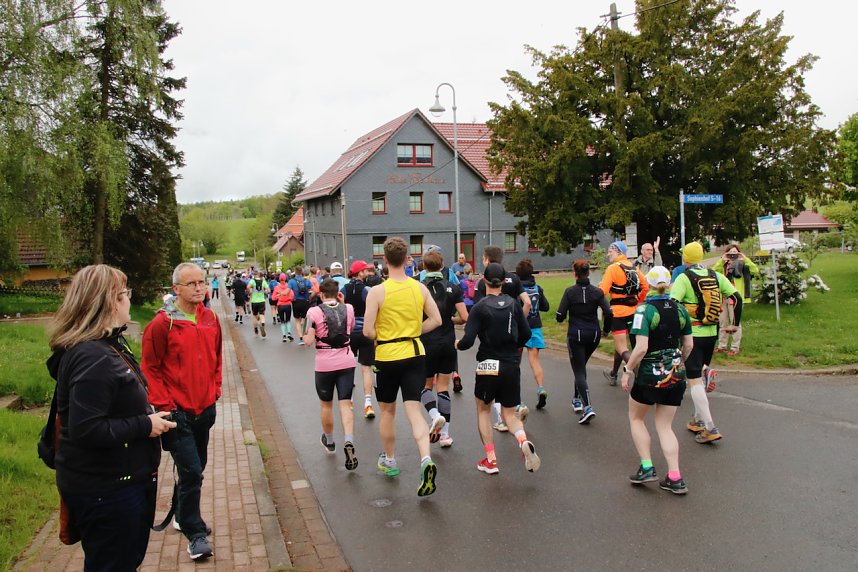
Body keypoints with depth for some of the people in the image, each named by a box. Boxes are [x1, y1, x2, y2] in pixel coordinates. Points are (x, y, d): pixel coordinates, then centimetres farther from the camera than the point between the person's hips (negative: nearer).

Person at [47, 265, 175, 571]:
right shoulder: (92, 358, -25)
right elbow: (86, 430, -30)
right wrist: (145, 425, -22)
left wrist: (149, 414, 5)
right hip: (106, 491, -10)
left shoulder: (110, 345, 9)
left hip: (126, 480, 10)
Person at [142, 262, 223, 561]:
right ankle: (194, 533, 7)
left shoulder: (210, 318, 4)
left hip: (205, 409, 6)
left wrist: (215, 389, 10)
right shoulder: (162, 323, -14)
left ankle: (183, 516, 40)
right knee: (191, 471, -7)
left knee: (196, 467, 19)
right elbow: (150, 368, -10)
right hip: (177, 412, -6)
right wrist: (165, 405, -12)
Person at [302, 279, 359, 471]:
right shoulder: (348, 309, 0)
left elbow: (308, 341, -12)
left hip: (325, 364, -2)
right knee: (345, 405, 2)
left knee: (326, 405, 17)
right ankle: (349, 442, -19)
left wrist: (306, 334, 9)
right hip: (346, 361, 2)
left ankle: (329, 441, 35)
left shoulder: (314, 312, -9)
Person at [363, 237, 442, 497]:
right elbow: (436, 320, 1)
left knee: (388, 411, 17)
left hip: (387, 358, -2)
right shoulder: (419, 288, -2)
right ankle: (426, 459, -19)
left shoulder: (377, 292, -13)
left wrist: (380, 337, 7)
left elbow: (368, 331, -15)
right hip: (415, 354, 2)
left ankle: (389, 460, 33)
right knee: (414, 411, 2)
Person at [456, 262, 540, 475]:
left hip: (488, 366, -3)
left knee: (483, 410, 18)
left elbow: (468, 341, -16)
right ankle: (524, 442, -14)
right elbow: (526, 334, 5)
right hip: (512, 366, 3)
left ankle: (491, 460, 14)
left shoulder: (480, 308, -11)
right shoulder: (513, 304, 1)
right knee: (509, 413, 16)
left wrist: (457, 344, 6)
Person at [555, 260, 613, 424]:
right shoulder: (597, 292, -1)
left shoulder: (570, 292, -8)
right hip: (593, 335, 4)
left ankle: (587, 407, -18)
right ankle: (577, 399, 35)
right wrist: (606, 330, 8)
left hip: (575, 335, -4)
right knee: (581, 366, 25)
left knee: (579, 371, -1)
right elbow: (609, 313, -9)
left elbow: (560, 317, -10)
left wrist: (561, 318, 14)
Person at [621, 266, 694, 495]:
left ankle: (646, 468, 13)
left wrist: (627, 370, -10)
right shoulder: (680, 310, 2)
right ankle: (675, 478, 7)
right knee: (665, 426, 14)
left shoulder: (644, 310, -15)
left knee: (636, 418, 18)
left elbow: (641, 348, -22)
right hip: (676, 376, 5)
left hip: (650, 375, -5)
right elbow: (688, 345, 9)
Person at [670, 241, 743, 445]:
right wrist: (736, 323, 16)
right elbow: (737, 298, 6)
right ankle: (698, 420, 28)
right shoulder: (715, 276, 6)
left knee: (694, 381, -3)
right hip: (711, 334, 6)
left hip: (691, 334, -6)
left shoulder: (683, 278, -10)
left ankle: (710, 428, -10)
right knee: (700, 376, 21)